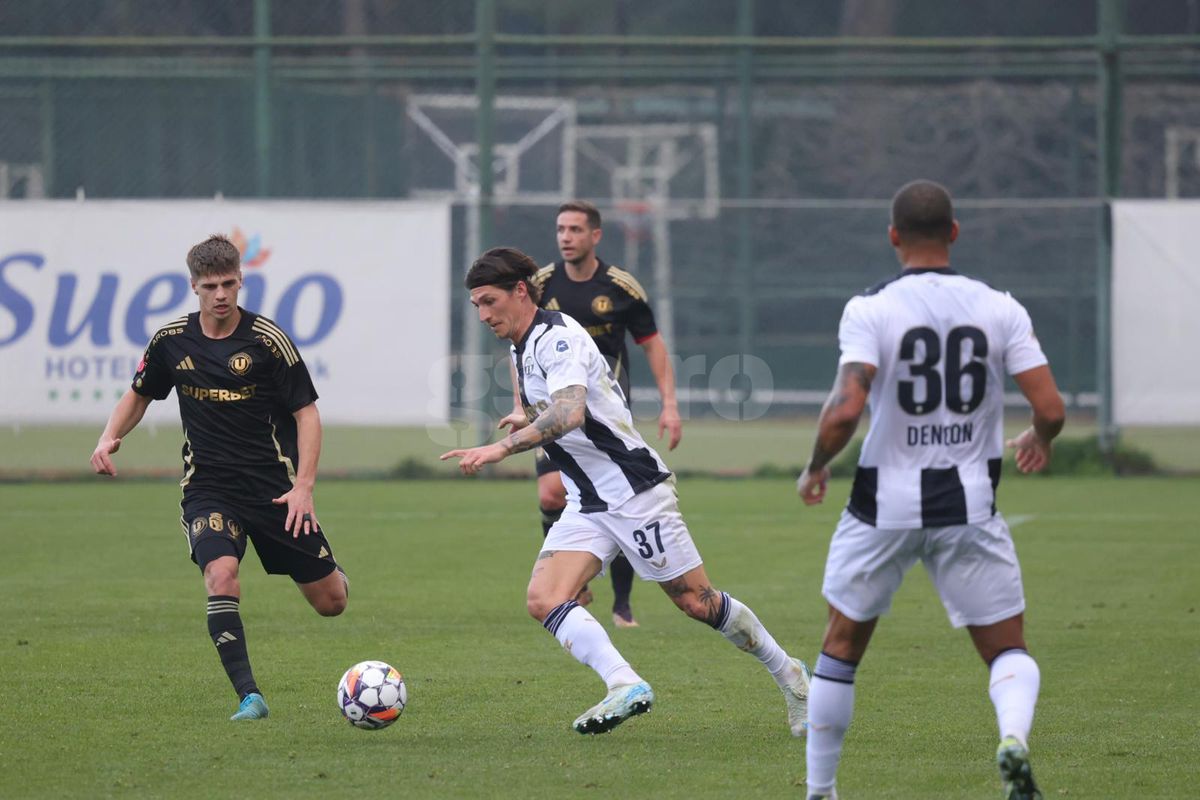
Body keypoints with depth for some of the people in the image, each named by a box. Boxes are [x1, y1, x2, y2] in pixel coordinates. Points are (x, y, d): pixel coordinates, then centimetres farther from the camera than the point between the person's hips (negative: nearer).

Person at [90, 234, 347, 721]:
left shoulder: (266, 339, -9)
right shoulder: (172, 340, 0)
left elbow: (306, 411, -5)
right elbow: (139, 396, 18)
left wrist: (303, 486, -13)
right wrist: (110, 438, -1)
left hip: (273, 487, -1)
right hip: (208, 488, 1)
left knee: (330, 602, 3)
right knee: (221, 575, -29)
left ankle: (329, 570, 42)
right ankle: (249, 697, -25)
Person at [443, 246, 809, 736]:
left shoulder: (557, 337, -18)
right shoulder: (520, 351, 12)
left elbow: (569, 412, -36)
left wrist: (502, 448, -40)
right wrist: (528, 421, 19)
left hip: (634, 489, -9)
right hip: (587, 506, 9)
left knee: (696, 602, 0)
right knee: (543, 600, -15)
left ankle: (789, 676, 18)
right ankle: (625, 685, -26)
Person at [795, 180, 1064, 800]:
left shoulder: (870, 310, -9)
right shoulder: (999, 309, -2)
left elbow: (845, 408, -21)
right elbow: (1050, 409, -6)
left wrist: (815, 469, -3)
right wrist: (1039, 441, 18)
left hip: (885, 504, -1)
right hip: (970, 506, 1)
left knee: (842, 647, 17)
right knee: (1007, 649, 10)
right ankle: (1014, 735, -22)